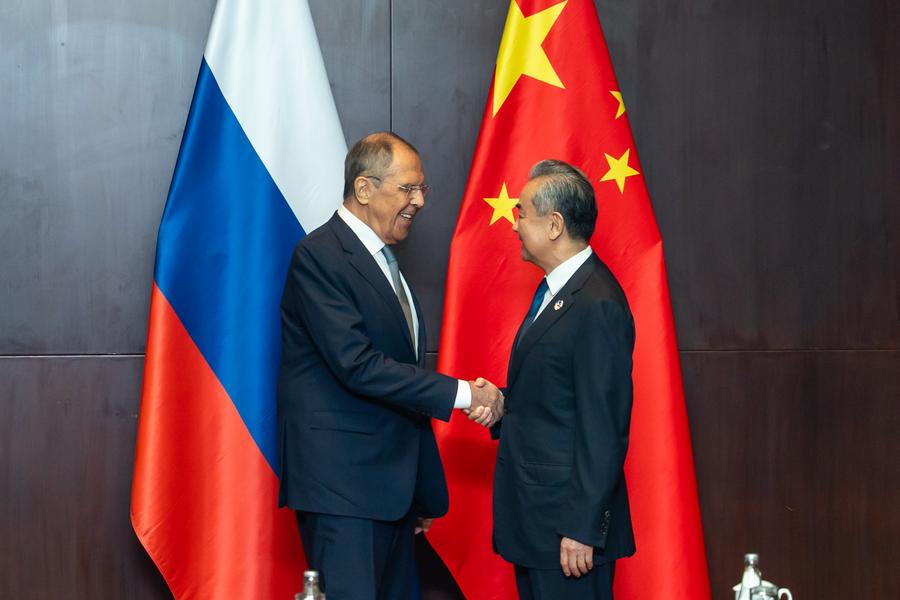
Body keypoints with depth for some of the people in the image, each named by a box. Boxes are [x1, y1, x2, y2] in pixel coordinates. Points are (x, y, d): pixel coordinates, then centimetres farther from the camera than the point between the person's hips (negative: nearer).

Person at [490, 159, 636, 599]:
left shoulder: (598, 306, -19)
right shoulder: (554, 291, 12)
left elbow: (602, 429, -20)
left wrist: (582, 529, -20)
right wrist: (503, 403, 1)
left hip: (568, 523, -9)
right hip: (533, 516, 9)